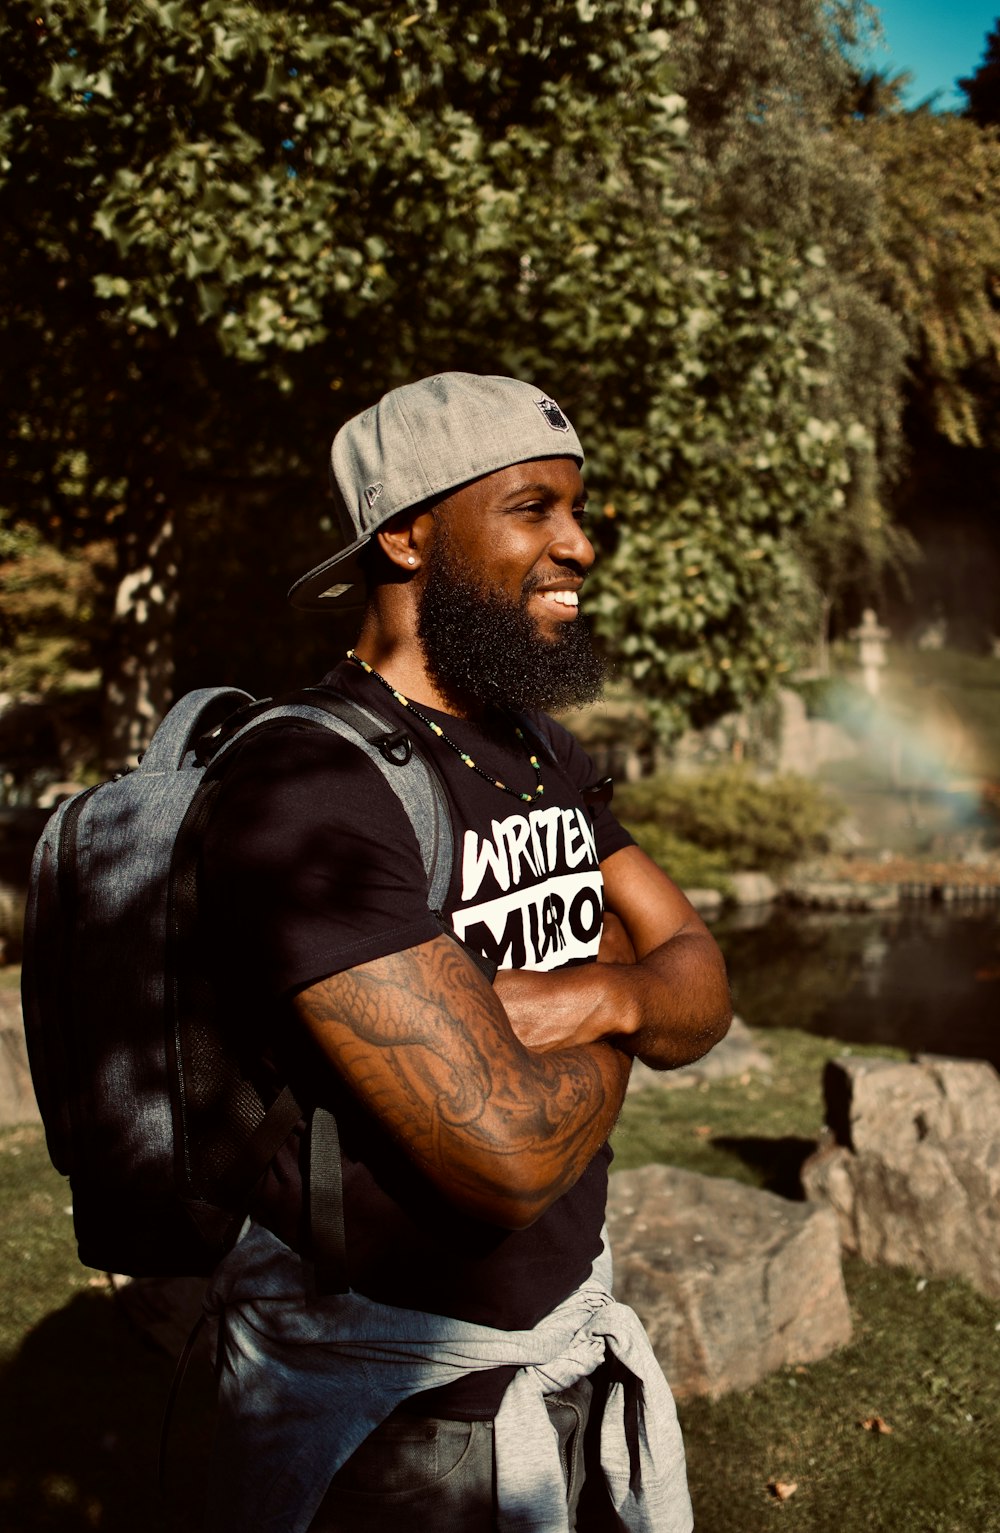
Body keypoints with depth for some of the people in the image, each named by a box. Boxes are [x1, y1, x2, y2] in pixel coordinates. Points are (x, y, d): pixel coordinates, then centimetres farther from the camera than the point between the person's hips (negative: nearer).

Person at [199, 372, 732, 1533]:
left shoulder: (541, 753, 4)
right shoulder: (309, 789, -25)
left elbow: (701, 988, 3)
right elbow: (512, 1153, -31)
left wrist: (609, 992, -19)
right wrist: (616, 1035, -10)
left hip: (575, 1339, 7)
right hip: (386, 1404, -7)